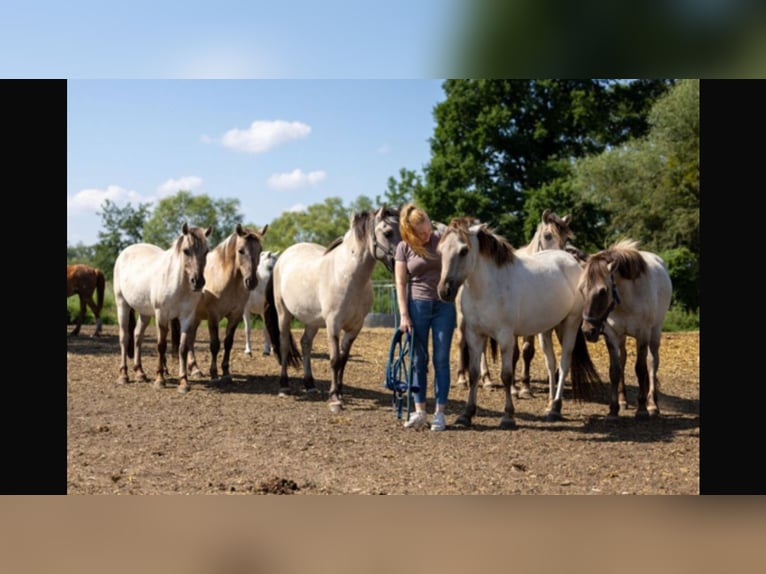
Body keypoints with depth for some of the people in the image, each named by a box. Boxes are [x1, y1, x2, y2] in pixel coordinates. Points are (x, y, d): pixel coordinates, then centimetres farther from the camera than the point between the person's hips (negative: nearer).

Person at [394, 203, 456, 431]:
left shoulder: (441, 240, -2)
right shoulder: (404, 248, -3)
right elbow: (400, 283, -4)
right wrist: (403, 315, -10)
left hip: (444, 305, 0)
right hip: (417, 306, 0)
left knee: (441, 359, 1)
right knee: (418, 359, 4)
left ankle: (439, 413, 5)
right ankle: (419, 411, 11)